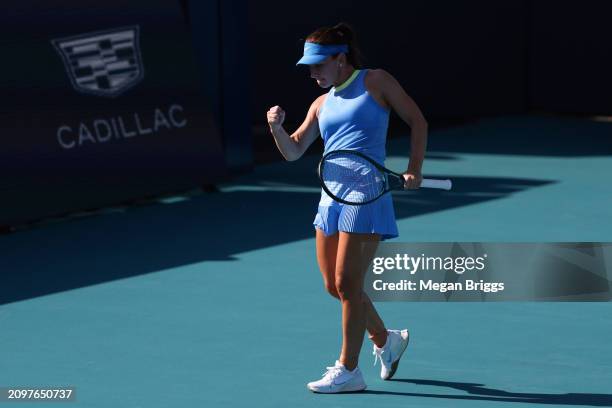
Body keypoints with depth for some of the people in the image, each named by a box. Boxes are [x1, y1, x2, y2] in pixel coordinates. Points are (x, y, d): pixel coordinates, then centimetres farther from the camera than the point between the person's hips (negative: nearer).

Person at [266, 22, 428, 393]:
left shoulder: (376, 82, 3)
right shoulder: (323, 104, 18)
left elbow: (417, 120, 4)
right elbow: (293, 151, 16)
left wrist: (415, 167, -7)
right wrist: (277, 128, -4)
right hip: (331, 196, 7)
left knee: (347, 283, -9)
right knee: (334, 286, 9)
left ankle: (348, 370, 0)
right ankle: (386, 340, 31)